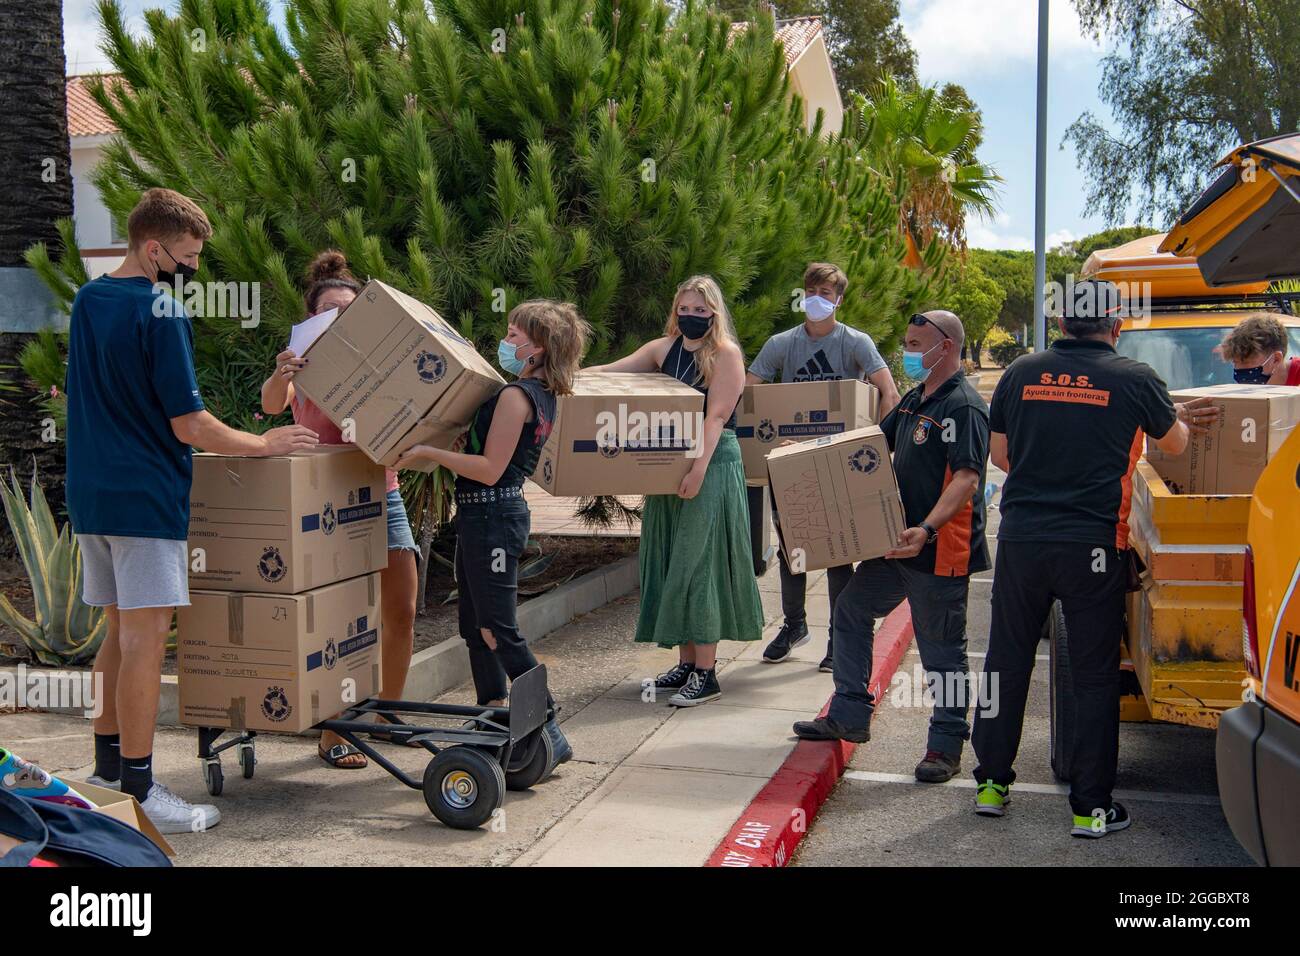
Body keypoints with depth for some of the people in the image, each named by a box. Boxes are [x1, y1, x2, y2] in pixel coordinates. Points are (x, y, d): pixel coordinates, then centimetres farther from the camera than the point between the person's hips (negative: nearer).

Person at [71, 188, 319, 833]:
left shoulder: (86, 301, 12)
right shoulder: (162, 316, -15)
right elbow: (190, 427, -16)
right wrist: (265, 445, -5)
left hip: (90, 494, 9)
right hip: (145, 497, -9)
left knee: (120, 633, 17)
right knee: (145, 640, -5)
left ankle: (108, 764, 26)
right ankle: (139, 792, 0)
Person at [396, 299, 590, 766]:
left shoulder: (514, 395, -16)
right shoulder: (542, 396, 12)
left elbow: (490, 468, -20)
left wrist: (428, 452, -15)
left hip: (491, 514, -10)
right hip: (487, 515, 10)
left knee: (498, 630, -7)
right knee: (474, 625, 16)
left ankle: (549, 733, -1)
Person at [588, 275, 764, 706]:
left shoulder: (726, 353, -7)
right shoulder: (665, 348, 10)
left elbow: (716, 415, -16)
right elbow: (611, 370, 6)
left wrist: (699, 469, -25)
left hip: (712, 465, -7)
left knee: (699, 562, -7)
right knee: (672, 562, 10)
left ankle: (706, 674, -2)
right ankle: (686, 662, 20)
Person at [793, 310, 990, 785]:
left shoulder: (963, 406, -17)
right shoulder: (914, 399, 14)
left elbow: (966, 479, -26)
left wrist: (927, 529, -39)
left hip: (941, 552, -10)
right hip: (896, 544, 10)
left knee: (941, 648, 1)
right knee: (851, 611, 16)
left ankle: (947, 744, 16)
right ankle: (849, 715, 27)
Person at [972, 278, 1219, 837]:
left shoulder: (1022, 373, 3)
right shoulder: (1134, 379, -3)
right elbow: (1175, 444, 14)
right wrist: (1181, 419, 35)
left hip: (1020, 539, 2)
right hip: (1092, 545, -2)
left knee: (1007, 662, 14)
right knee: (1094, 676, 8)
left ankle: (992, 783, 23)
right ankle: (1092, 807, 14)